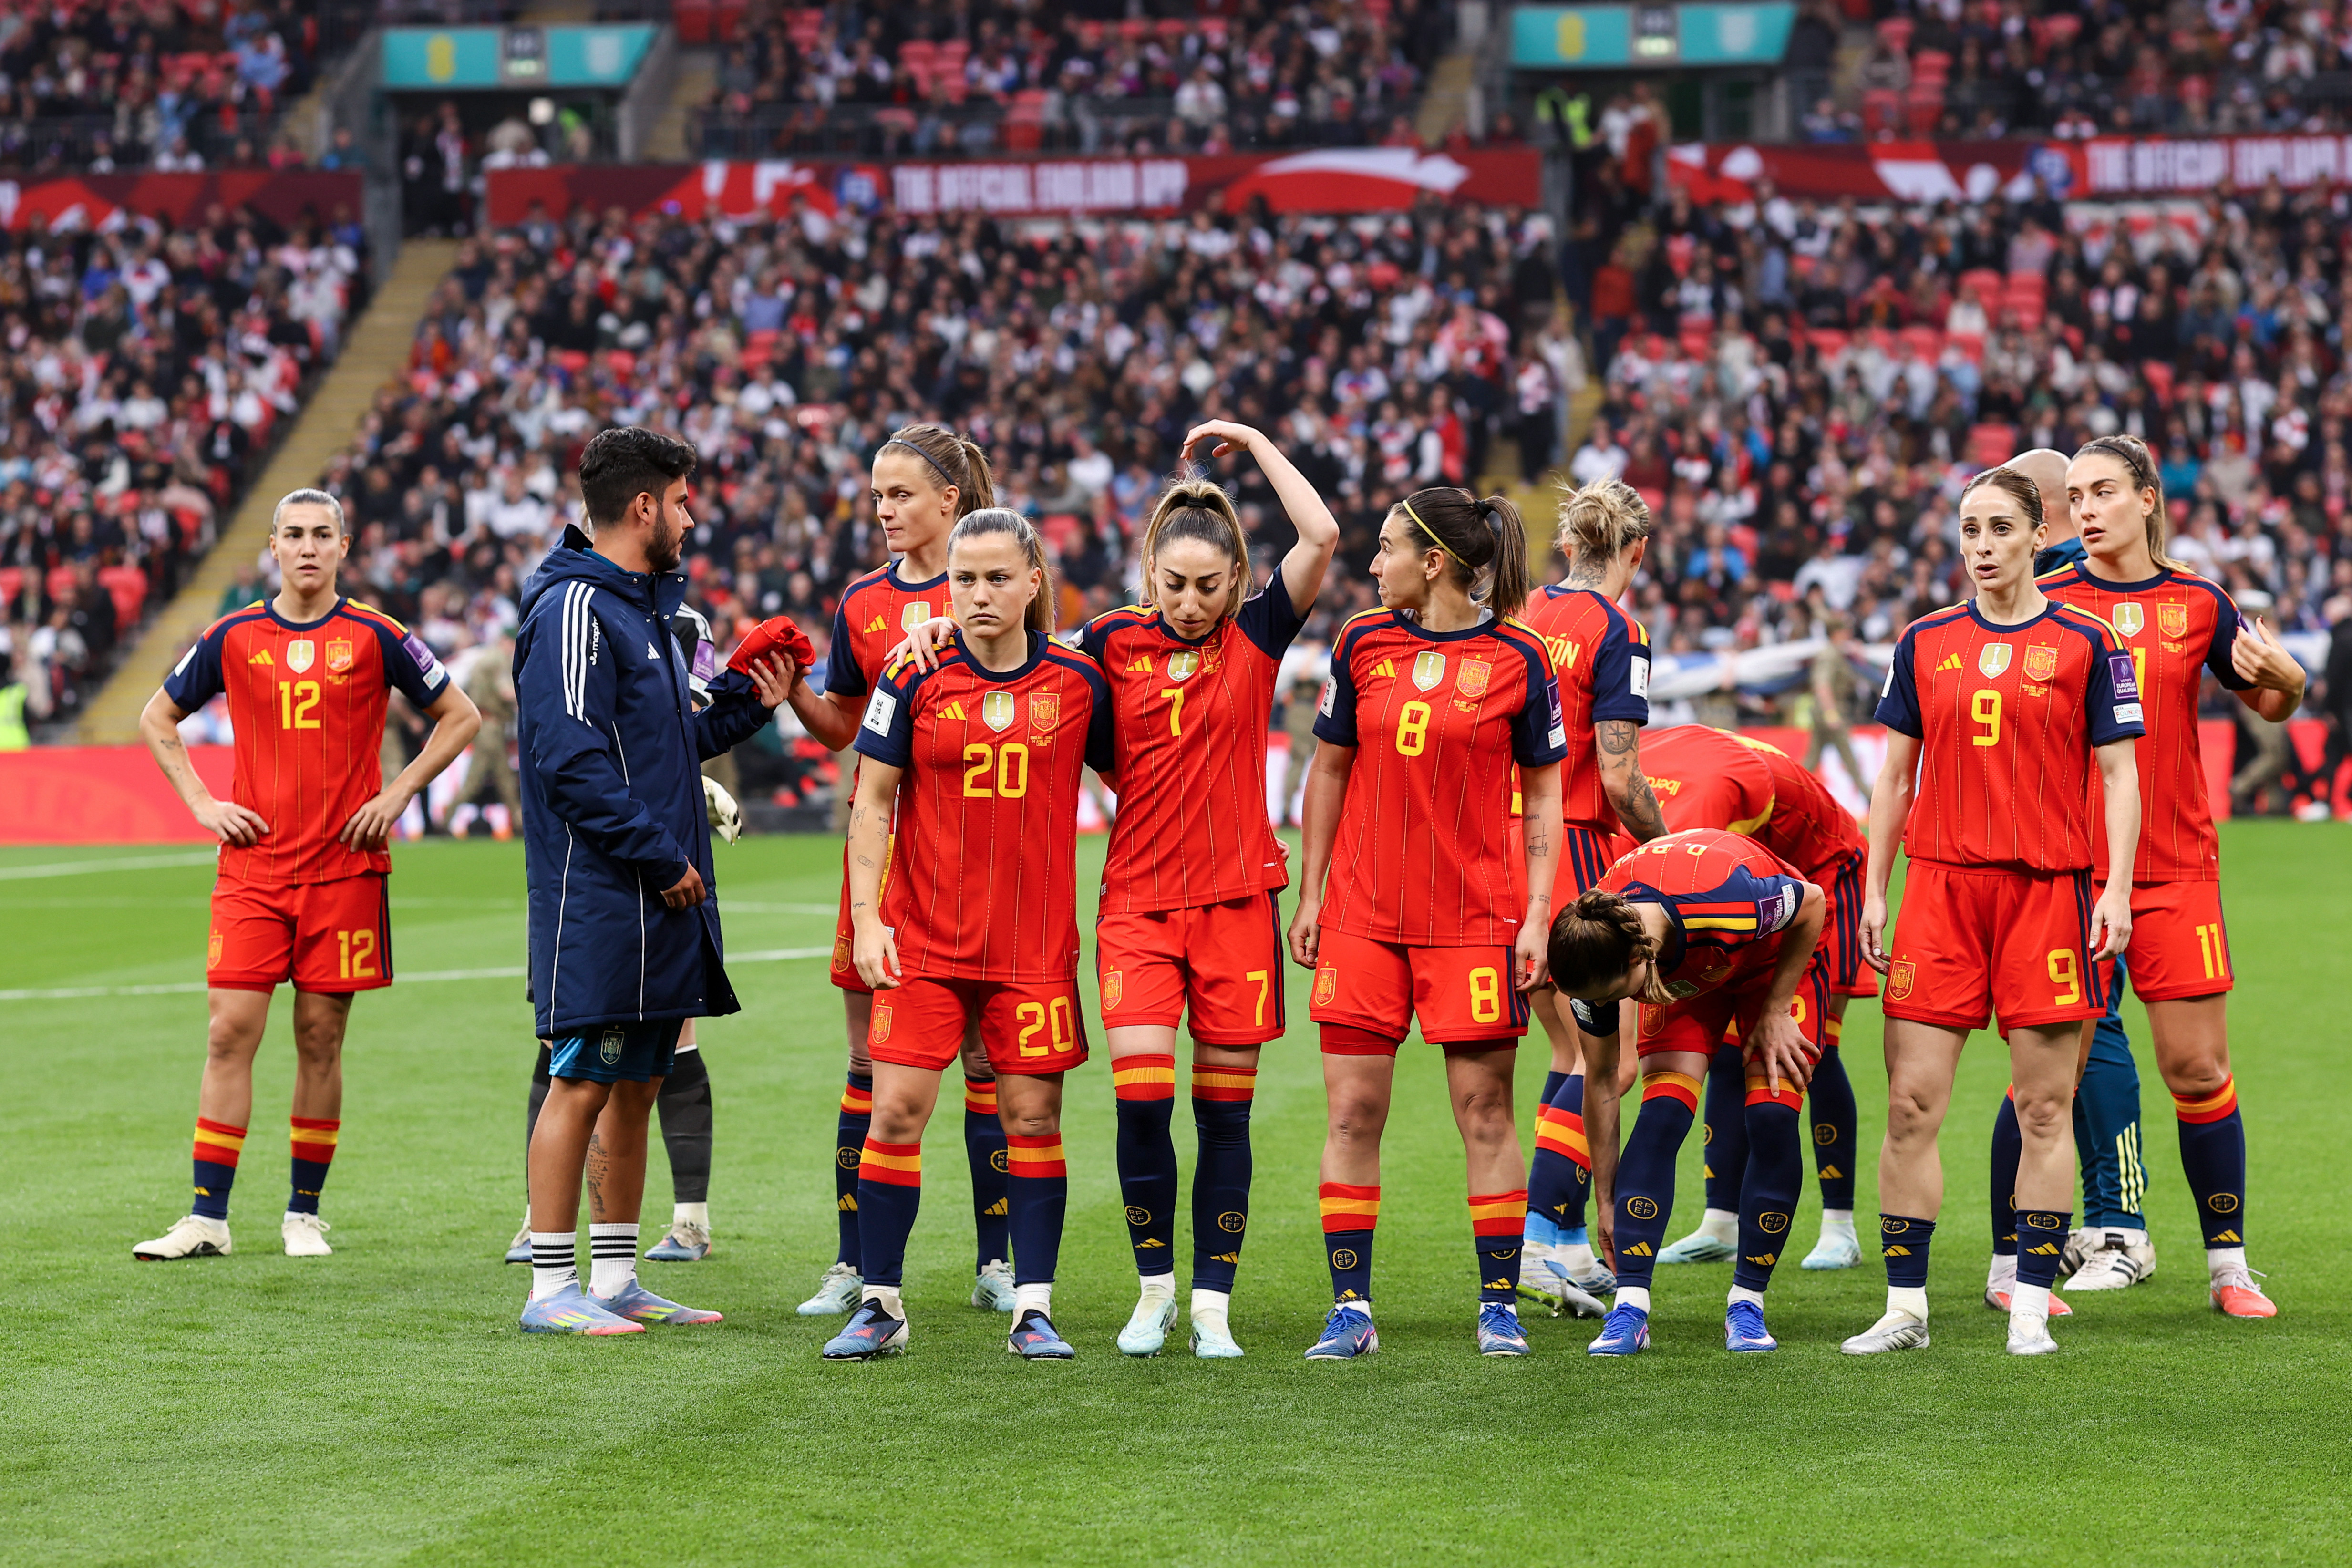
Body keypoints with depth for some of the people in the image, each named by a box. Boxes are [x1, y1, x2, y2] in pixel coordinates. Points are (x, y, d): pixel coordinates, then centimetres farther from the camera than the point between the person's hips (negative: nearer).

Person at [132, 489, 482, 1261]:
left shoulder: (375, 637, 1)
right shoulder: (233, 638, 5)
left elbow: (460, 717, 10)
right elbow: (157, 718, 18)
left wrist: (398, 792, -1)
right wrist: (201, 803, 6)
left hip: (345, 867, -1)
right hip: (252, 866, 1)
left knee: (320, 1039, 3)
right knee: (229, 1030, -6)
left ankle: (305, 1213, 14)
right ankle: (208, 1219, -3)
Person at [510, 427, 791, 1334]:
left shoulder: (644, 607, 19)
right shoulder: (575, 607, -12)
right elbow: (571, 759, -20)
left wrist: (747, 706, 13)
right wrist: (661, 856, -18)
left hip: (656, 902, 10)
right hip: (597, 898, -10)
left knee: (636, 1086, 11)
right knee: (583, 1080, -7)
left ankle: (615, 1281, 17)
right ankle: (553, 1287, -3)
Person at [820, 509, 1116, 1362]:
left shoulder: (1078, 681, 1)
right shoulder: (915, 679, -1)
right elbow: (871, 801, 3)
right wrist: (867, 917, -3)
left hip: (1035, 940, 1)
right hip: (924, 936, 0)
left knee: (1032, 1116, 2)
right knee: (895, 1109, -4)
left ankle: (1033, 1308, 10)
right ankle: (879, 1304, 6)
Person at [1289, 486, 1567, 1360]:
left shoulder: (1517, 659, -3)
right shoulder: (1362, 645, 5)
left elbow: (1545, 793, 3)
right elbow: (1329, 770, 13)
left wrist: (1537, 914, -3)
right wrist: (1310, 894, 9)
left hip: (1475, 918, -3)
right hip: (1363, 918, 3)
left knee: (1485, 1114, 0)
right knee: (1352, 1113, 0)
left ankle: (1499, 1306, 10)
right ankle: (1351, 1309, 7)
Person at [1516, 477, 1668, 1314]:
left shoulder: (1524, 615, 9)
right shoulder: (1614, 633, -11)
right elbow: (1619, 779, -15)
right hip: (1575, 849, -7)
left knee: (1574, 1052, 15)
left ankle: (1572, 1243, 15)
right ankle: (1540, 1237, -11)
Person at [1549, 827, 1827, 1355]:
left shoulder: (1726, 901, -45)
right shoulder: (1594, 954, -29)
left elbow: (1813, 902, -21)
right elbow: (1601, 1080, -14)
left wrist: (1775, 1013, -19)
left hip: (1778, 957, -2)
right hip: (1682, 971, 2)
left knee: (1773, 1117, -17)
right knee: (1662, 1114, -18)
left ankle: (1747, 1305, -7)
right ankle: (1629, 1309, -21)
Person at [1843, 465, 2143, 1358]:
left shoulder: (2084, 643, 3)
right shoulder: (1925, 643, 10)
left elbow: (2118, 775, 2)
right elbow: (1896, 776, 14)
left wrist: (2117, 890, -7)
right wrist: (1871, 891, 8)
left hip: (2048, 887, -2)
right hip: (1940, 884, 2)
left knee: (2045, 1108, 0)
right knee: (1911, 1106, -2)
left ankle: (2030, 1308, 8)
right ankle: (1905, 1308, 5)